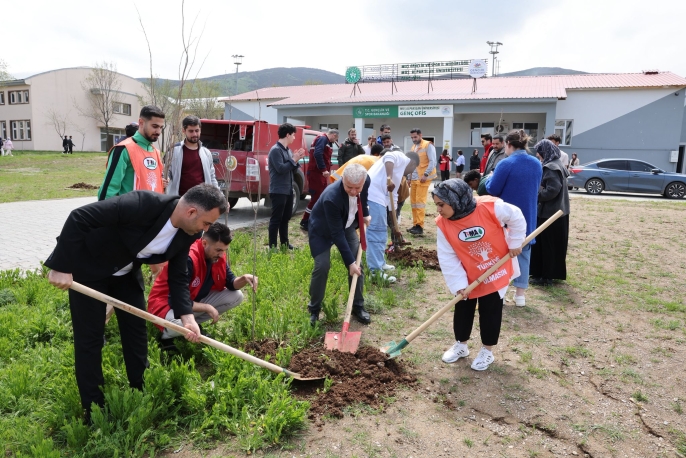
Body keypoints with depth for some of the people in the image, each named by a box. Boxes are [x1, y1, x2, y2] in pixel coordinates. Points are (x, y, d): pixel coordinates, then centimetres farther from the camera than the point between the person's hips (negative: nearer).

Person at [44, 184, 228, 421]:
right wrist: (61, 267, -29)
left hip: (126, 271, 6)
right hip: (88, 266, -6)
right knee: (90, 336, 0)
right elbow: (79, 217, -32)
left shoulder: (187, 232, -15)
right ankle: (94, 409, 16)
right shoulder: (142, 204, -37)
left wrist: (187, 316, -20)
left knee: (137, 329, 9)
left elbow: (177, 276, -8)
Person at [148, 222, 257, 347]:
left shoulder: (218, 255, -8)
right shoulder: (187, 259, -31)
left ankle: (194, 324, 2)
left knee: (237, 296, -8)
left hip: (196, 299, 7)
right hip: (168, 304, -7)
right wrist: (207, 308, -27)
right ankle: (166, 335, -2)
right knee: (179, 324, -41)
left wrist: (244, 278, -23)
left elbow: (231, 283, -1)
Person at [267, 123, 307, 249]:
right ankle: (272, 246, 3)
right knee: (276, 219, -3)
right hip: (278, 191, -9)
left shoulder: (287, 150, 14)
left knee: (285, 218, 16)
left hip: (288, 190, 9)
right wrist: (294, 159, -15)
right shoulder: (275, 150, -14)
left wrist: (296, 160, 0)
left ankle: (285, 243, 26)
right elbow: (281, 169, -23)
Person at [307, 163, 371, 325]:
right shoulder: (331, 198, -41)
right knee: (322, 266, -14)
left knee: (358, 263, -1)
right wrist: (349, 261, -32)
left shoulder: (366, 181, -24)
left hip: (346, 225, 6)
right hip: (322, 230, -5)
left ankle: (358, 306, 14)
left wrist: (365, 214, 4)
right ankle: (314, 309, 7)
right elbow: (337, 234, -35)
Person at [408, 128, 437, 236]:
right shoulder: (413, 147, 17)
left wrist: (426, 174, -20)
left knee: (420, 202, -11)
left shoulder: (428, 145, -6)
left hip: (423, 178, -7)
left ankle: (420, 226, -9)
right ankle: (415, 224, 15)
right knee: (413, 202, 7)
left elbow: (432, 161, -12)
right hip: (414, 178, 7)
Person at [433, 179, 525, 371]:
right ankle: (460, 345, 34)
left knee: (490, 311, 7)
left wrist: (515, 243, -6)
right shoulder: (442, 224, -18)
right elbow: (447, 258, -15)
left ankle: (487, 350, 26)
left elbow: (516, 218, -8)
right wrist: (458, 283, -18)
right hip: (467, 276, 3)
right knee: (462, 309, 12)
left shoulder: (490, 207, -27)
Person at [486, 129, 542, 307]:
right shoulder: (536, 164, 4)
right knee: (523, 252, 13)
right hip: (527, 217, 5)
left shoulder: (506, 164, -17)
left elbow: (492, 190, -13)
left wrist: (490, 178, 6)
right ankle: (520, 293, 16)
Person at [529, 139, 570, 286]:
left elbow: (552, 191, -25)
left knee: (546, 245, -1)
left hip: (550, 213, -10)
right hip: (559, 211, 10)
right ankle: (553, 273, 26)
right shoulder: (557, 165, 13)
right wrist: (538, 190, 7)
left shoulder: (551, 168, -18)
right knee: (555, 245, 16)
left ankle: (545, 276, 7)